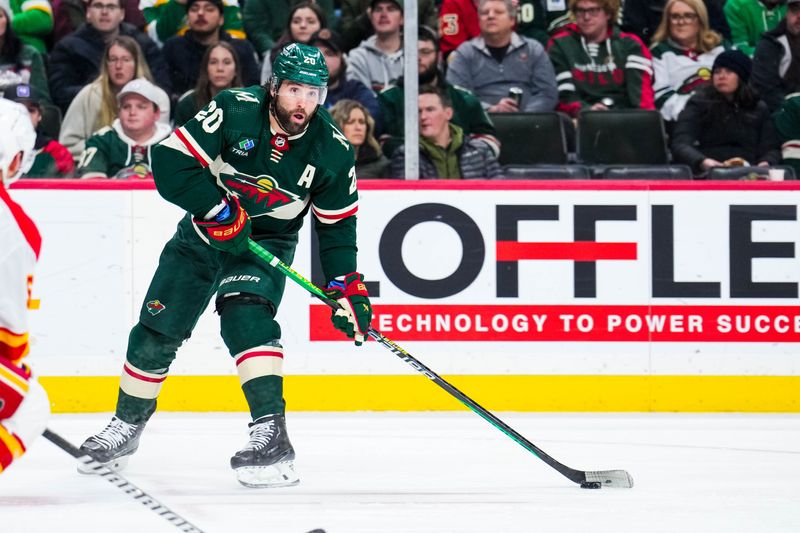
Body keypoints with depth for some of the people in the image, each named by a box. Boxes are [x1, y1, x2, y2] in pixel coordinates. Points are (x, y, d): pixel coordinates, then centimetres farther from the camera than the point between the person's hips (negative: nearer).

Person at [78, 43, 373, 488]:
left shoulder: (332, 150, -15)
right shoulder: (235, 110, -22)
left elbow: (338, 225, -3)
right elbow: (171, 161, -24)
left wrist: (348, 288, -11)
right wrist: (220, 210, -29)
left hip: (266, 242, -1)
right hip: (203, 234, 1)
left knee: (247, 316, -29)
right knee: (157, 330, 4)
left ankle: (272, 435, -35)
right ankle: (127, 425, 29)